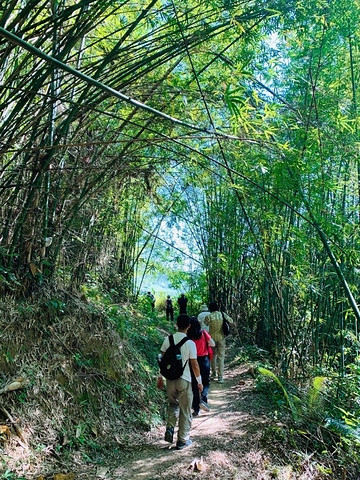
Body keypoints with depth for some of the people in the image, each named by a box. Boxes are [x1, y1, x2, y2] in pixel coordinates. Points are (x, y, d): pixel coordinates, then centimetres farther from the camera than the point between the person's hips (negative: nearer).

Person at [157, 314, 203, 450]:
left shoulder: (168, 340, -5)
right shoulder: (190, 343, -15)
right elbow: (195, 365, -10)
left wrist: (160, 377, 13)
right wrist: (199, 382, 3)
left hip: (170, 379, 3)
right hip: (184, 380, -3)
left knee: (173, 404, 25)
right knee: (185, 410, 12)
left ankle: (170, 428, 6)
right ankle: (183, 440, 20)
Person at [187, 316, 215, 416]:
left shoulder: (188, 336, -10)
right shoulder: (203, 333, -10)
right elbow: (213, 344, -2)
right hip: (204, 360, -1)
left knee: (195, 385, 11)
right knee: (206, 382, 17)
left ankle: (196, 410, 16)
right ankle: (203, 399, -9)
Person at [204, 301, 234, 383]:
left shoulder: (209, 316, -10)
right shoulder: (223, 315, -3)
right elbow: (231, 321, 9)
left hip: (212, 338, 0)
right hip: (221, 338, 1)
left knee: (213, 356, 19)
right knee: (221, 357, 3)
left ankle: (214, 372, 29)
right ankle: (220, 376, 1)